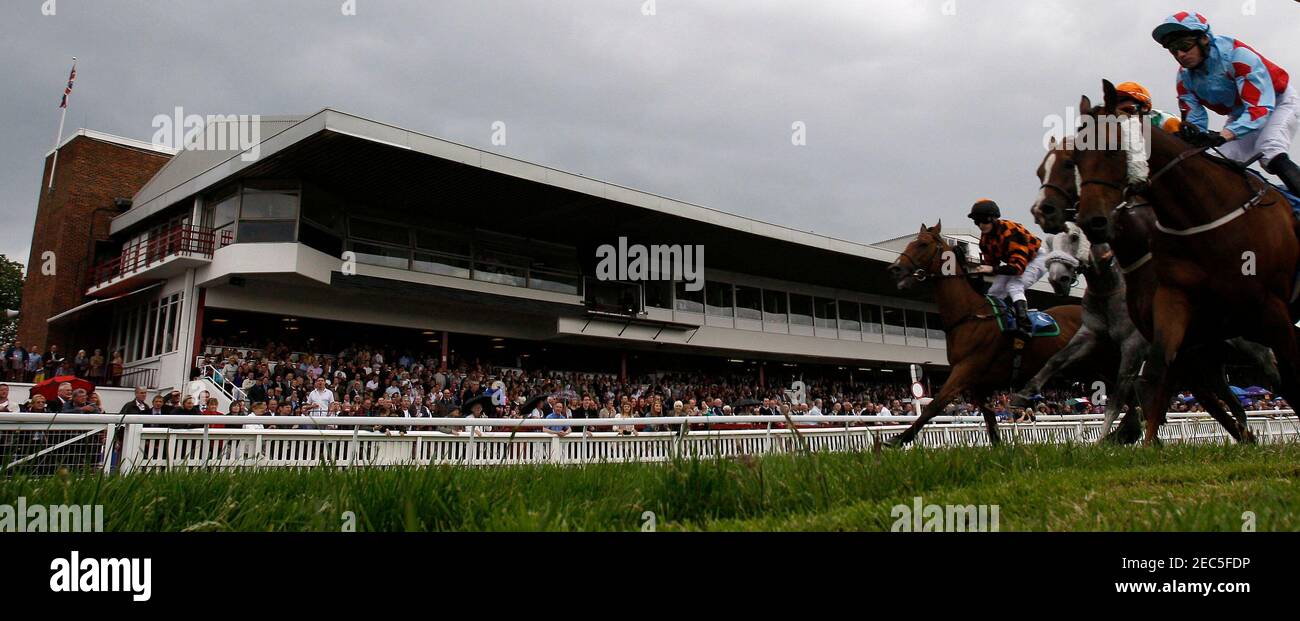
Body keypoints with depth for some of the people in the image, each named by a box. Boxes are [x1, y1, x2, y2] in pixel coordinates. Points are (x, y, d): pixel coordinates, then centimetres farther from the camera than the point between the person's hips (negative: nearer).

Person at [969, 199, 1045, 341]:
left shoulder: (1011, 232, -35)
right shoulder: (985, 237, -9)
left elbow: (1019, 265, -40)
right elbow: (990, 262, 1)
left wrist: (993, 270, -49)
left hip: (1036, 259, -9)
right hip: (1015, 260, 9)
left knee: (1014, 286, -32)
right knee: (994, 292, 1)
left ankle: (1025, 326, -42)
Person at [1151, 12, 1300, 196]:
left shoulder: (1236, 54, -34)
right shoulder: (1184, 77, -15)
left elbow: (1260, 107, -39)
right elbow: (1195, 122, -14)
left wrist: (1222, 136, -55)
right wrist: (1190, 135, -41)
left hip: (1278, 101, -6)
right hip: (1241, 115, 6)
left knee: (1271, 153, -30)